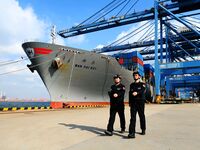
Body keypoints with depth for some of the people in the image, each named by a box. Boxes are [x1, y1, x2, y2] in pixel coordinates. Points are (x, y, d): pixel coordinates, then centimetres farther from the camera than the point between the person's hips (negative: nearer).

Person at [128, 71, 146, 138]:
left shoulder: (142, 84, 4)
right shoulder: (132, 85, 15)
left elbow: (143, 91, -14)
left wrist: (137, 93, -31)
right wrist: (130, 102, 12)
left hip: (140, 102, -2)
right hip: (133, 102, 2)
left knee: (142, 116, 9)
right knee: (132, 117, -7)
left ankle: (143, 130, 29)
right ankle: (132, 133, -10)